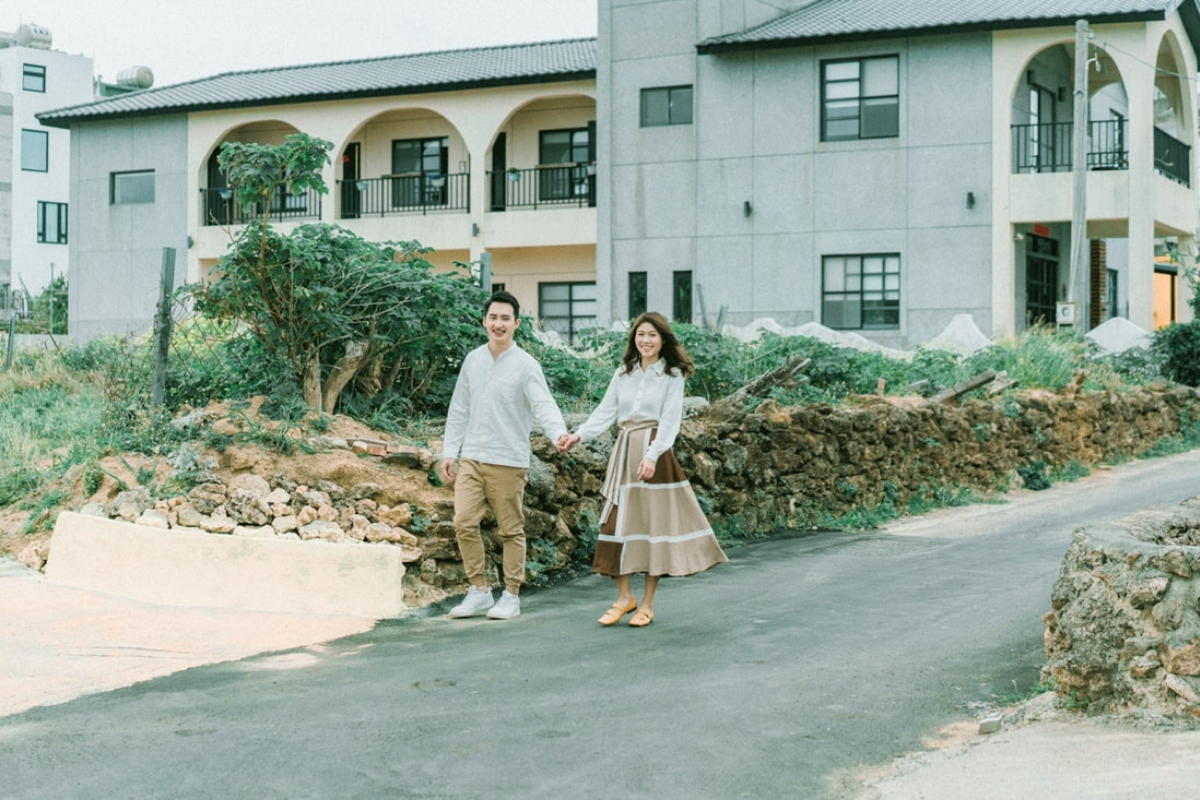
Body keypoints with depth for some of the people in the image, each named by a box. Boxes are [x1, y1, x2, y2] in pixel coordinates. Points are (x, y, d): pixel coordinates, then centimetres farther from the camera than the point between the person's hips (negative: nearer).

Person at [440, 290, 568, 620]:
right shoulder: (472, 360, 9)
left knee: (511, 530, 4)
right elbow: (459, 409, 15)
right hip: (471, 458, 4)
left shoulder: (526, 366, -6)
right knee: (464, 523, -3)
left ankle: (511, 596, 14)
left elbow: (543, 405, -18)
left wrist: (559, 432, -37)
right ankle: (479, 590, 11)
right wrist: (449, 451, 10)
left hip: (508, 462, -4)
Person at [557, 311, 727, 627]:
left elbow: (670, 420, -10)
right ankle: (624, 596, 12)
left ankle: (647, 604, 8)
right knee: (617, 523, 0)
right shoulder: (623, 373, 11)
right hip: (623, 452, 4)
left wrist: (652, 456, -22)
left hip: (654, 451, -4)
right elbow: (605, 411, 6)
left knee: (653, 524, -1)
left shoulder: (672, 375, -1)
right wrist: (579, 435, -10)